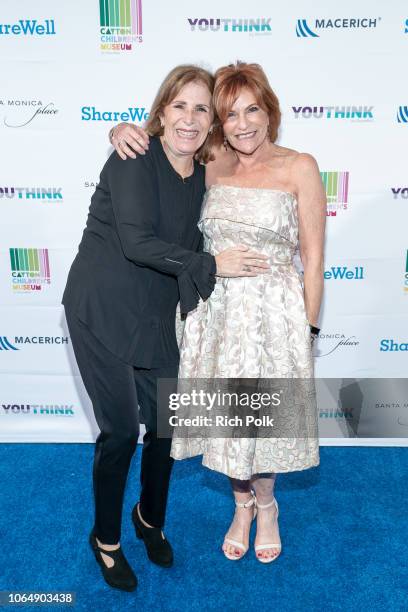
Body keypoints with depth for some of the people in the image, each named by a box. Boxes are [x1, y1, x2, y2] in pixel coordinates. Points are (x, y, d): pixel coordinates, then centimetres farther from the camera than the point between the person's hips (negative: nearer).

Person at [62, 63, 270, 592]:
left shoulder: (200, 176, 7)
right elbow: (136, 241, -22)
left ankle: (150, 519, 40)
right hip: (103, 310, -6)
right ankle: (106, 538, 28)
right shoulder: (135, 158, -13)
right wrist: (211, 265, -21)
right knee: (121, 430, 0)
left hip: (155, 315, 6)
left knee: (165, 423, 12)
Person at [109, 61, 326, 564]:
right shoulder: (211, 165, 3)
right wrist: (123, 132, -9)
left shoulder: (299, 167, -5)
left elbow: (312, 258, -4)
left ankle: (264, 504, 43)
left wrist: (308, 329, -5)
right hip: (216, 310, 3)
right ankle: (243, 505, 43)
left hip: (274, 312, -2)